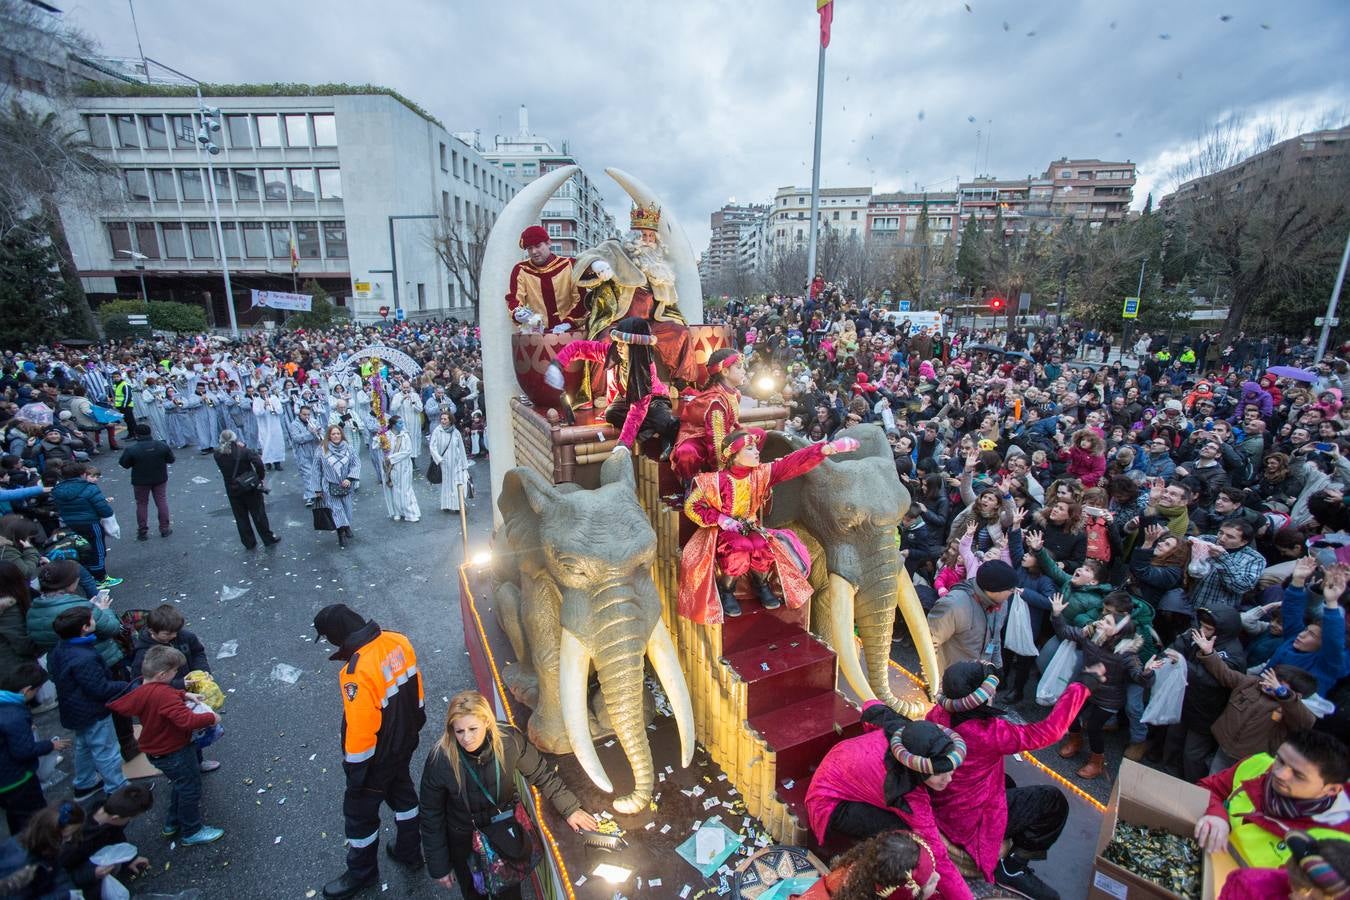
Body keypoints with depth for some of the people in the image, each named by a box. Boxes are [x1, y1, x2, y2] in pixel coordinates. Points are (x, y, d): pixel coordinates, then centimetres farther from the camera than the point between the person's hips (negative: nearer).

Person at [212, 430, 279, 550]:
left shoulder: (218, 455, -8)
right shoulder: (243, 451, -17)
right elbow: (259, 464, -23)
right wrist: (260, 477, -7)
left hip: (232, 490, 2)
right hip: (250, 487, -2)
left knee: (241, 517, 14)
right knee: (258, 514, 10)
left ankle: (249, 542, 22)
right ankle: (269, 538, 19)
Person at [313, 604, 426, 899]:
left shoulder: (357, 672, -36)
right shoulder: (398, 641, -15)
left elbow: (360, 730, -27)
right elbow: (415, 687, 1)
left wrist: (354, 770, -11)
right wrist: (414, 723, 17)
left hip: (378, 756, -7)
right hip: (405, 743, 7)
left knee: (360, 813, 19)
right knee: (402, 791, 28)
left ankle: (361, 873, 42)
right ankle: (410, 850, 49)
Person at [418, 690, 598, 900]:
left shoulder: (509, 740, -27)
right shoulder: (440, 760, -29)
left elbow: (541, 773, -10)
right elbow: (431, 815, -13)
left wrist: (570, 809, -6)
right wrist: (438, 866, -5)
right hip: (464, 843, -1)